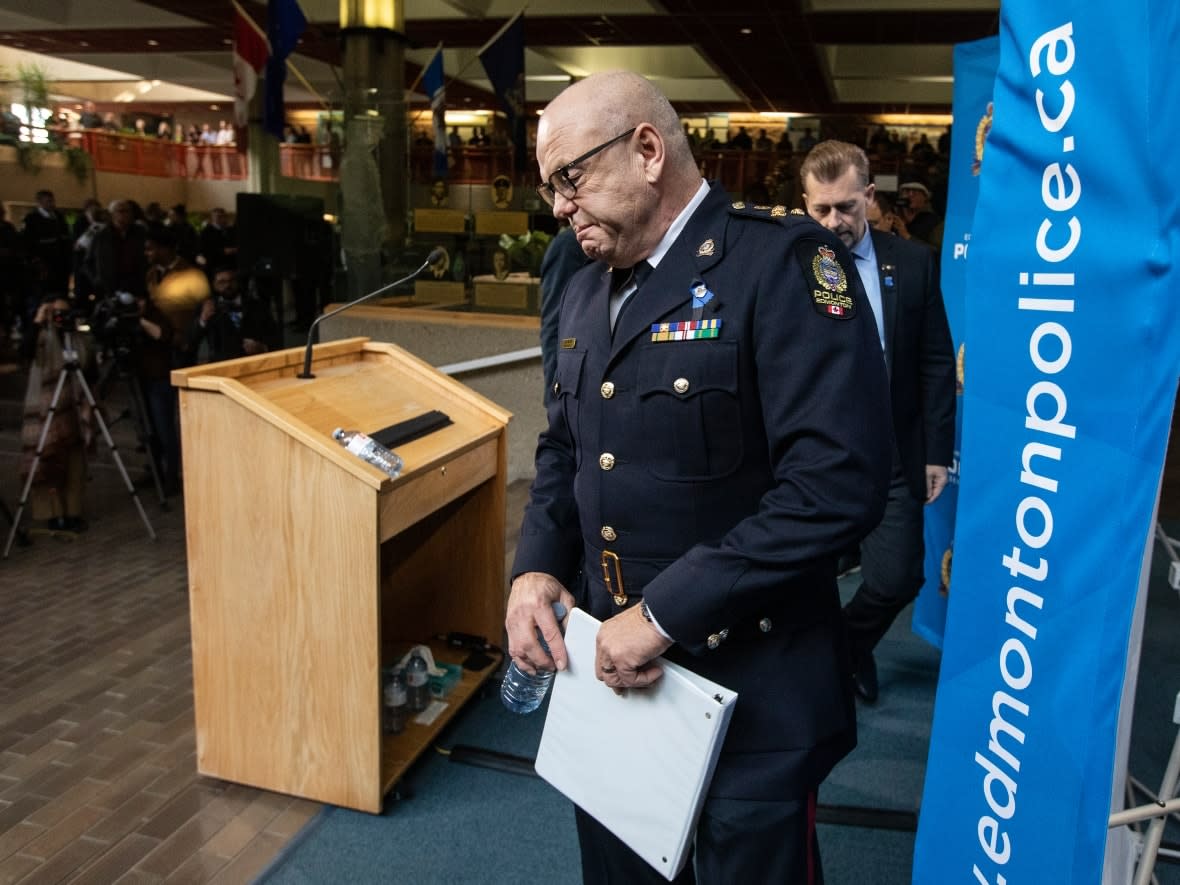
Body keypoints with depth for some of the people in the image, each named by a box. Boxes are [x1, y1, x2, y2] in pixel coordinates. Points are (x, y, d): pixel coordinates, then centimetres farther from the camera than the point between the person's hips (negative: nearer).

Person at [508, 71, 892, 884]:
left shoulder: (782, 261, -16)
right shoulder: (589, 289, 9)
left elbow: (838, 481, -25)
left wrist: (666, 611, -23)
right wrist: (537, 568, 0)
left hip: (749, 691, -7)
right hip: (611, 666, 7)